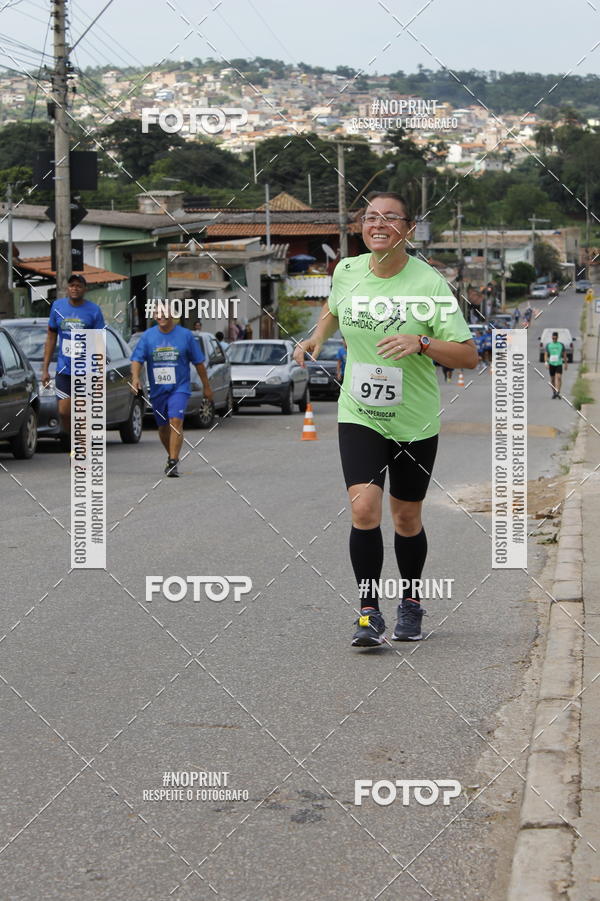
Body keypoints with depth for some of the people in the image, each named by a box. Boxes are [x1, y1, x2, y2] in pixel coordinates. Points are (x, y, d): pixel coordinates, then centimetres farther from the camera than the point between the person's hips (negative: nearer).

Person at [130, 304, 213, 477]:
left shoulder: (185, 335, 0)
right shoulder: (147, 336, 3)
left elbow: (199, 362, 6)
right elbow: (137, 359, -3)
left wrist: (206, 387, 9)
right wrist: (135, 377, -22)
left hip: (179, 387, -3)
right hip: (157, 390, 3)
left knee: (176, 422, -19)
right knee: (163, 427, 13)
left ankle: (173, 463, -22)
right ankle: (172, 457, 35)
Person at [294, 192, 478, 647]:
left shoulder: (429, 283, -13)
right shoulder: (346, 271, -2)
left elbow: (469, 356, -14)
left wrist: (421, 343, -28)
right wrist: (316, 339, 6)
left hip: (415, 422, -1)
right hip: (359, 417, 1)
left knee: (406, 518, 11)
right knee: (364, 510, -17)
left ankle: (411, 603, 34)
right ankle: (369, 612, -7)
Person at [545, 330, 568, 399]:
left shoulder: (561, 344, 5)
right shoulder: (548, 345, 4)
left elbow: (564, 354, 11)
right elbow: (545, 354, 0)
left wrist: (566, 363, 10)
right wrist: (546, 362, -14)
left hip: (559, 363, -1)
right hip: (551, 364, 1)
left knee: (559, 378, -17)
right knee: (552, 379, 8)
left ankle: (558, 392, -23)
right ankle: (554, 393, 21)